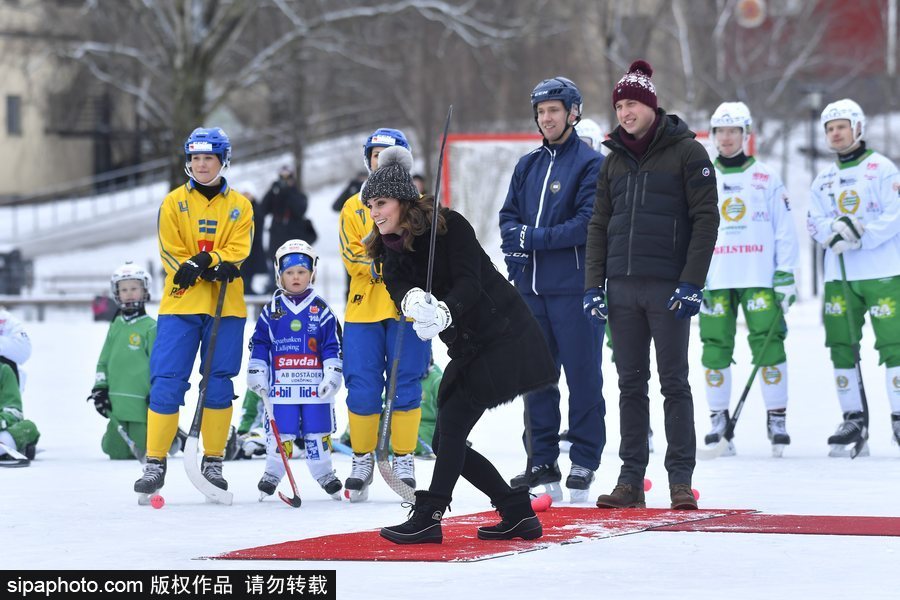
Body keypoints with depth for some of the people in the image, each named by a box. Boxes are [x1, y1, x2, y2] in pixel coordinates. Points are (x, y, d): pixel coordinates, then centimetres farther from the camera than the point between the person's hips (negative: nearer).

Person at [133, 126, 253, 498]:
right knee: (167, 383, -7)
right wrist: (213, 268, -15)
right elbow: (172, 254, -2)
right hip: (180, 303, -1)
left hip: (225, 305, 1)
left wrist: (204, 262, -20)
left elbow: (238, 252, -3)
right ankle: (155, 463, -2)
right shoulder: (174, 202, 6)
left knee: (218, 384, 2)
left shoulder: (239, 206, 9)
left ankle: (213, 462, 11)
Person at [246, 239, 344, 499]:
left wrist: (332, 375, -4)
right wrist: (256, 373, 3)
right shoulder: (272, 310, 6)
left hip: (315, 384, 0)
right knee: (280, 432, 0)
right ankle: (272, 474, 11)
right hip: (282, 385, 0)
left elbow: (333, 346, 4)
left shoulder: (321, 309, 4)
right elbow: (258, 344, 9)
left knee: (318, 433, 4)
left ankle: (325, 474, 16)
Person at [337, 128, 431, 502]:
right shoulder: (354, 207, 10)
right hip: (364, 307, 1)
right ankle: (362, 460, 11)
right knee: (362, 387, -2)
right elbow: (353, 259, -1)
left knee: (406, 384, -1)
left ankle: (404, 460, 9)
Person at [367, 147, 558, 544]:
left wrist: (444, 312, -42)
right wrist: (413, 301, -37)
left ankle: (429, 517, -16)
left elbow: (470, 282, -23)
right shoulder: (391, 251, 5)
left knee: (453, 420, -17)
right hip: (467, 348, 9)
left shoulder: (449, 225, -15)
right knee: (447, 443, 6)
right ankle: (519, 515, 13)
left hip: (502, 338, -9)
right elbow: (398, 289, -14)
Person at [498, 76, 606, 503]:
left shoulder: (591, 163, -4)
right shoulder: (528, 166, 17)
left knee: (582, 374, -2)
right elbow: (509, 215, 17)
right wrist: (515, 237, -6)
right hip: (531, 287, 7)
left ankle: (584, 461, 3)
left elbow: (588, 223, -13)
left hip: (574, 286, -6)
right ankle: (543, 462, 15)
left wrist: (536, 238, -14)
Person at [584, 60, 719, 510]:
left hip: (668, 288, -5)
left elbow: (705, 219, -7)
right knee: (630, 384, 6)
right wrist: (593, 285, 6)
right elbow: (599, 226, 16)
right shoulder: (614, 161, 14)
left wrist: (691, 283, -14)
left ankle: (681, 478, 1)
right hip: (623, 289, 5)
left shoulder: (687, 153, -2)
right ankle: (631, 479, 8)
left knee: (673, 383, -2)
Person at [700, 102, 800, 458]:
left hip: (759, 279, -2)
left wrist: (786, 276, -1)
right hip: (715, 280, 2)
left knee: (768, 345, -7)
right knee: (715, 347, 0)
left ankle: (777, 418, -1)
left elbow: (784, 230, 6)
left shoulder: (766, 179, 6)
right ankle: (718, 419, 9)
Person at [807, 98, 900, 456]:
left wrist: (862, 235, -19)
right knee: (842, 346, 4)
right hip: (839, 276, 5)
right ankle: (853, 420, 11)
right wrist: (834, 229, -14)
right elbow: (815, 223, 7)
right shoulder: (823, 180, 17)